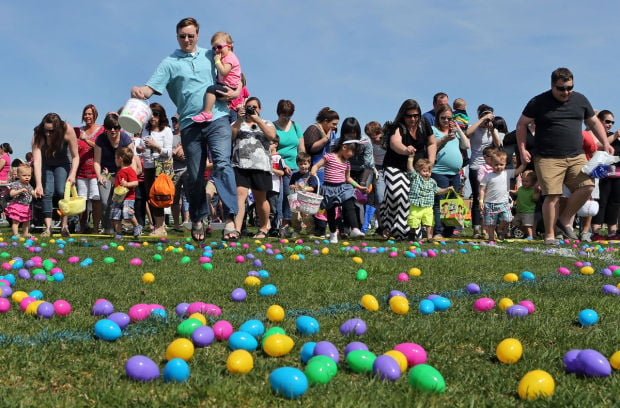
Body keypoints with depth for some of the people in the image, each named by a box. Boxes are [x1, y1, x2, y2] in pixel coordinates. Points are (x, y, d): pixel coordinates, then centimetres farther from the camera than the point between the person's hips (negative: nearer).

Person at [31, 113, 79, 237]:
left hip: (62, 163, 0)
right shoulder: (38, 136, -32)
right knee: (47, 193, -14)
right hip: (45, 164, 0)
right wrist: (38, 185, -45)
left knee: (61, 191, -17)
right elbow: (36, 160, -37)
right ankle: (48, 227, -15)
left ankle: (64, 225, -7)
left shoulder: (68, 131, -31)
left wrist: (73, 174, -36)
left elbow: (75, 156, -23)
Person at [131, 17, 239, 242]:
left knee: (222, 163, -18)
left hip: (217, 118, 0)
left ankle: (230, 217, -23)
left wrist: (236, 91, 3)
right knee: (195, 176, 5)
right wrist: (140, 91, -28)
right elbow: (151, 87, -5)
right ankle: (197, 219, 23)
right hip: (190, 124, 0)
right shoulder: (170, 62, 8)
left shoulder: (211, 55, 15)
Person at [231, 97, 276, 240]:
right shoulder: (238, 123, 19)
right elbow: (230, 136, 0)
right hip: (240, 164, 0)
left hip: (261, 165, 0)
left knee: (260, 199, 8)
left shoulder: (266, 123, 17)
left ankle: (264, 228, 24)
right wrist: (240, 119, -7)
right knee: (239, 195, -17)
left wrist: (258, 120, -9)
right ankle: (236, 230, -26)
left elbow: (272, 136, -4)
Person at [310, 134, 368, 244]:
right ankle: (333, 233, 20)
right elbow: (316, 165, -6)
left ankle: (355, 229, -21)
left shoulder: (346, 163, 11)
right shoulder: (329, 157, -5)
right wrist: (313, 171, -28)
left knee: (349, 207, -14)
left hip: (343, 188, 4)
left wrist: (359, 187, 20)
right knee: (330, 212, 6)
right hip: (329, 188, -4)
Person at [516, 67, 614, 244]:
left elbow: (594, 123, 21)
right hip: (548, 159, -4)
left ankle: (564, 220, 8)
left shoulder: (580, 100, 12)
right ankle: (549, 235, 4)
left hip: (576, 157, 4)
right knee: (552, 196, -10)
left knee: (587, 186, -12)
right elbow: (521, 125, 6)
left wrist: (605, 143, 9)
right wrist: (522, 149, -4)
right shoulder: (539, 102, 0)